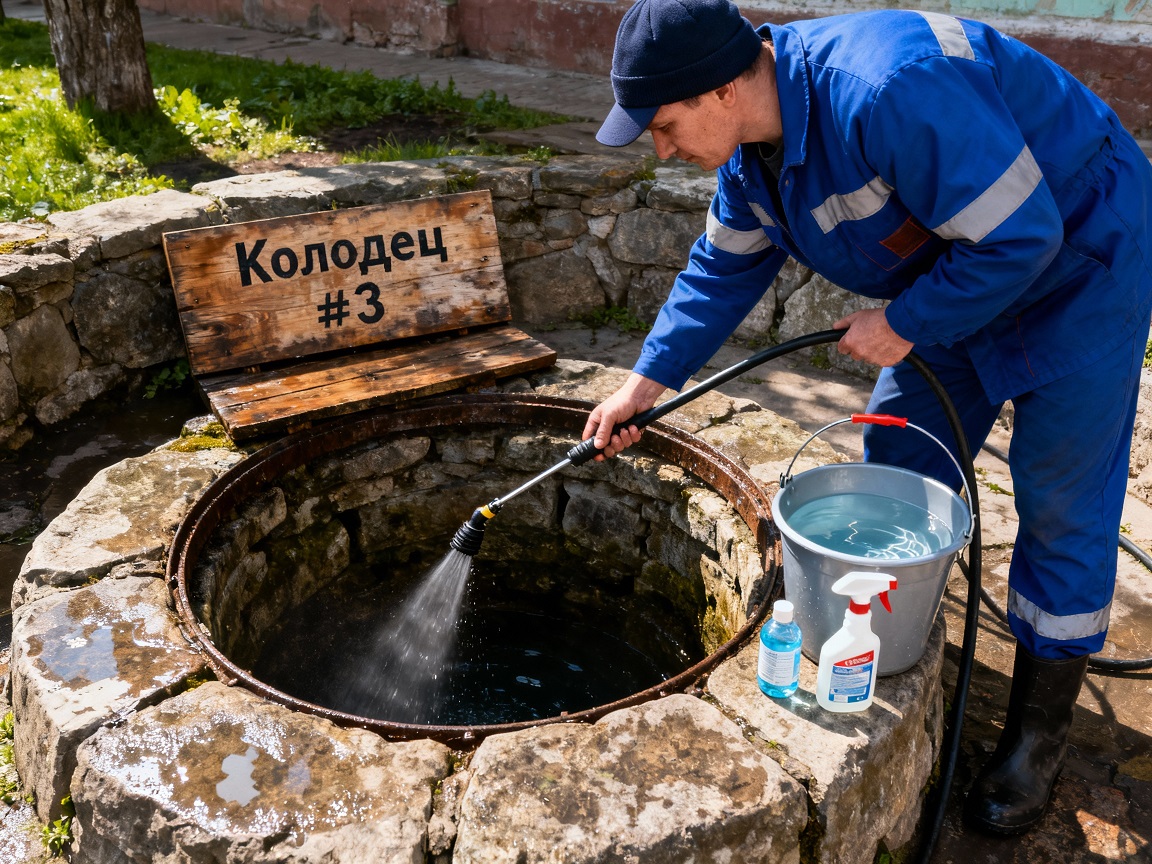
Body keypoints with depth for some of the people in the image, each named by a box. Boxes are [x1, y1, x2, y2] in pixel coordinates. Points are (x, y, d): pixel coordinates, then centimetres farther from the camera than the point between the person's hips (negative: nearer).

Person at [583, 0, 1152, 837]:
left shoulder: (889, 91, -38)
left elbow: (1019, 236, -33)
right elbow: (725, 267, 3)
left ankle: (1041, 728, 16)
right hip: (953, 274, 8)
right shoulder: (753, 139, -8)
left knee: (1060, 503, -2)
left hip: (1074, 258, -8)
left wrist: (904, 323, -21)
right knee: (900, 466, 10)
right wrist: (647, 381, 0)